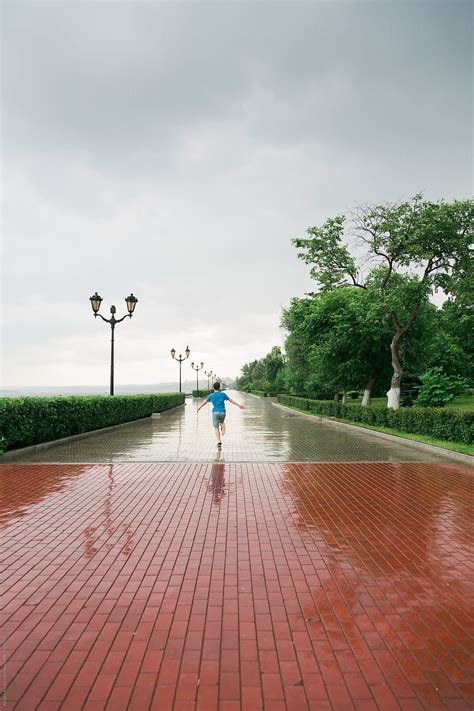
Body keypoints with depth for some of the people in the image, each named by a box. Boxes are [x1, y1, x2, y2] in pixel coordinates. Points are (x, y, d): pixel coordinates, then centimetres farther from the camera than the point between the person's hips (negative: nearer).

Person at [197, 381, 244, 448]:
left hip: (215, 412, -1)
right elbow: (231, 400, 6)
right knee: (221, 422, 31)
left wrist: (199, 407, 32)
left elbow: (205, 402, 17)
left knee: (216, 428, 4)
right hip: (222, 412, 1)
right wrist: (239, 405, 13)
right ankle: (223, 428, -3)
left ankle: (219, 442, -10)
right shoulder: (223, 394, 4)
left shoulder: (211, 395, 5)